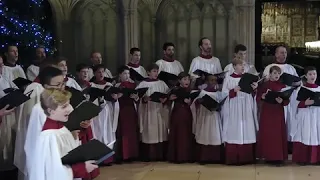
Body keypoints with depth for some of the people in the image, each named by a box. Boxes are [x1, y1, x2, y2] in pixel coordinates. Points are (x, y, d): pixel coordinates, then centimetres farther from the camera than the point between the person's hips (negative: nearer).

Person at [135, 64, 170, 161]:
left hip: (160, 111, 3)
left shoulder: (162, 84, 8)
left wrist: (164, 99, -15)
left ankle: (160, 155, 12)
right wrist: (144, 99, -22)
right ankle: (148, 156, 5)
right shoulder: (143, 84, 1)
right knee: (149, 133, -2)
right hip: (148, 111, -3)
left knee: (161, 132, 4)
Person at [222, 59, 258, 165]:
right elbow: (224, 93, -3)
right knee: (234, 133, -4)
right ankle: (233, 159, 1)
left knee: (247, 132, 3)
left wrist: (254, 88, -7)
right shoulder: (228, 79, 1)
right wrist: (234, 90, -16)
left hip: (246, 110, 3)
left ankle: (246, 158, 10)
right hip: (233, 110, -3)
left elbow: (252, 94, 12)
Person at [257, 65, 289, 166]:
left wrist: (282, 101, -21)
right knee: (267, 133, 2)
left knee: (278, 134, 1)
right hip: (266, 112, 0)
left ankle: (278, 157, 6)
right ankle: (268, 156, 10)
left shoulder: (282, 86, 3)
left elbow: (287, 101, 0)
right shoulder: (264, 85, 1)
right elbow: (258, 98, 1)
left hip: (278, 113, 0)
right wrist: (262, 97, -20)